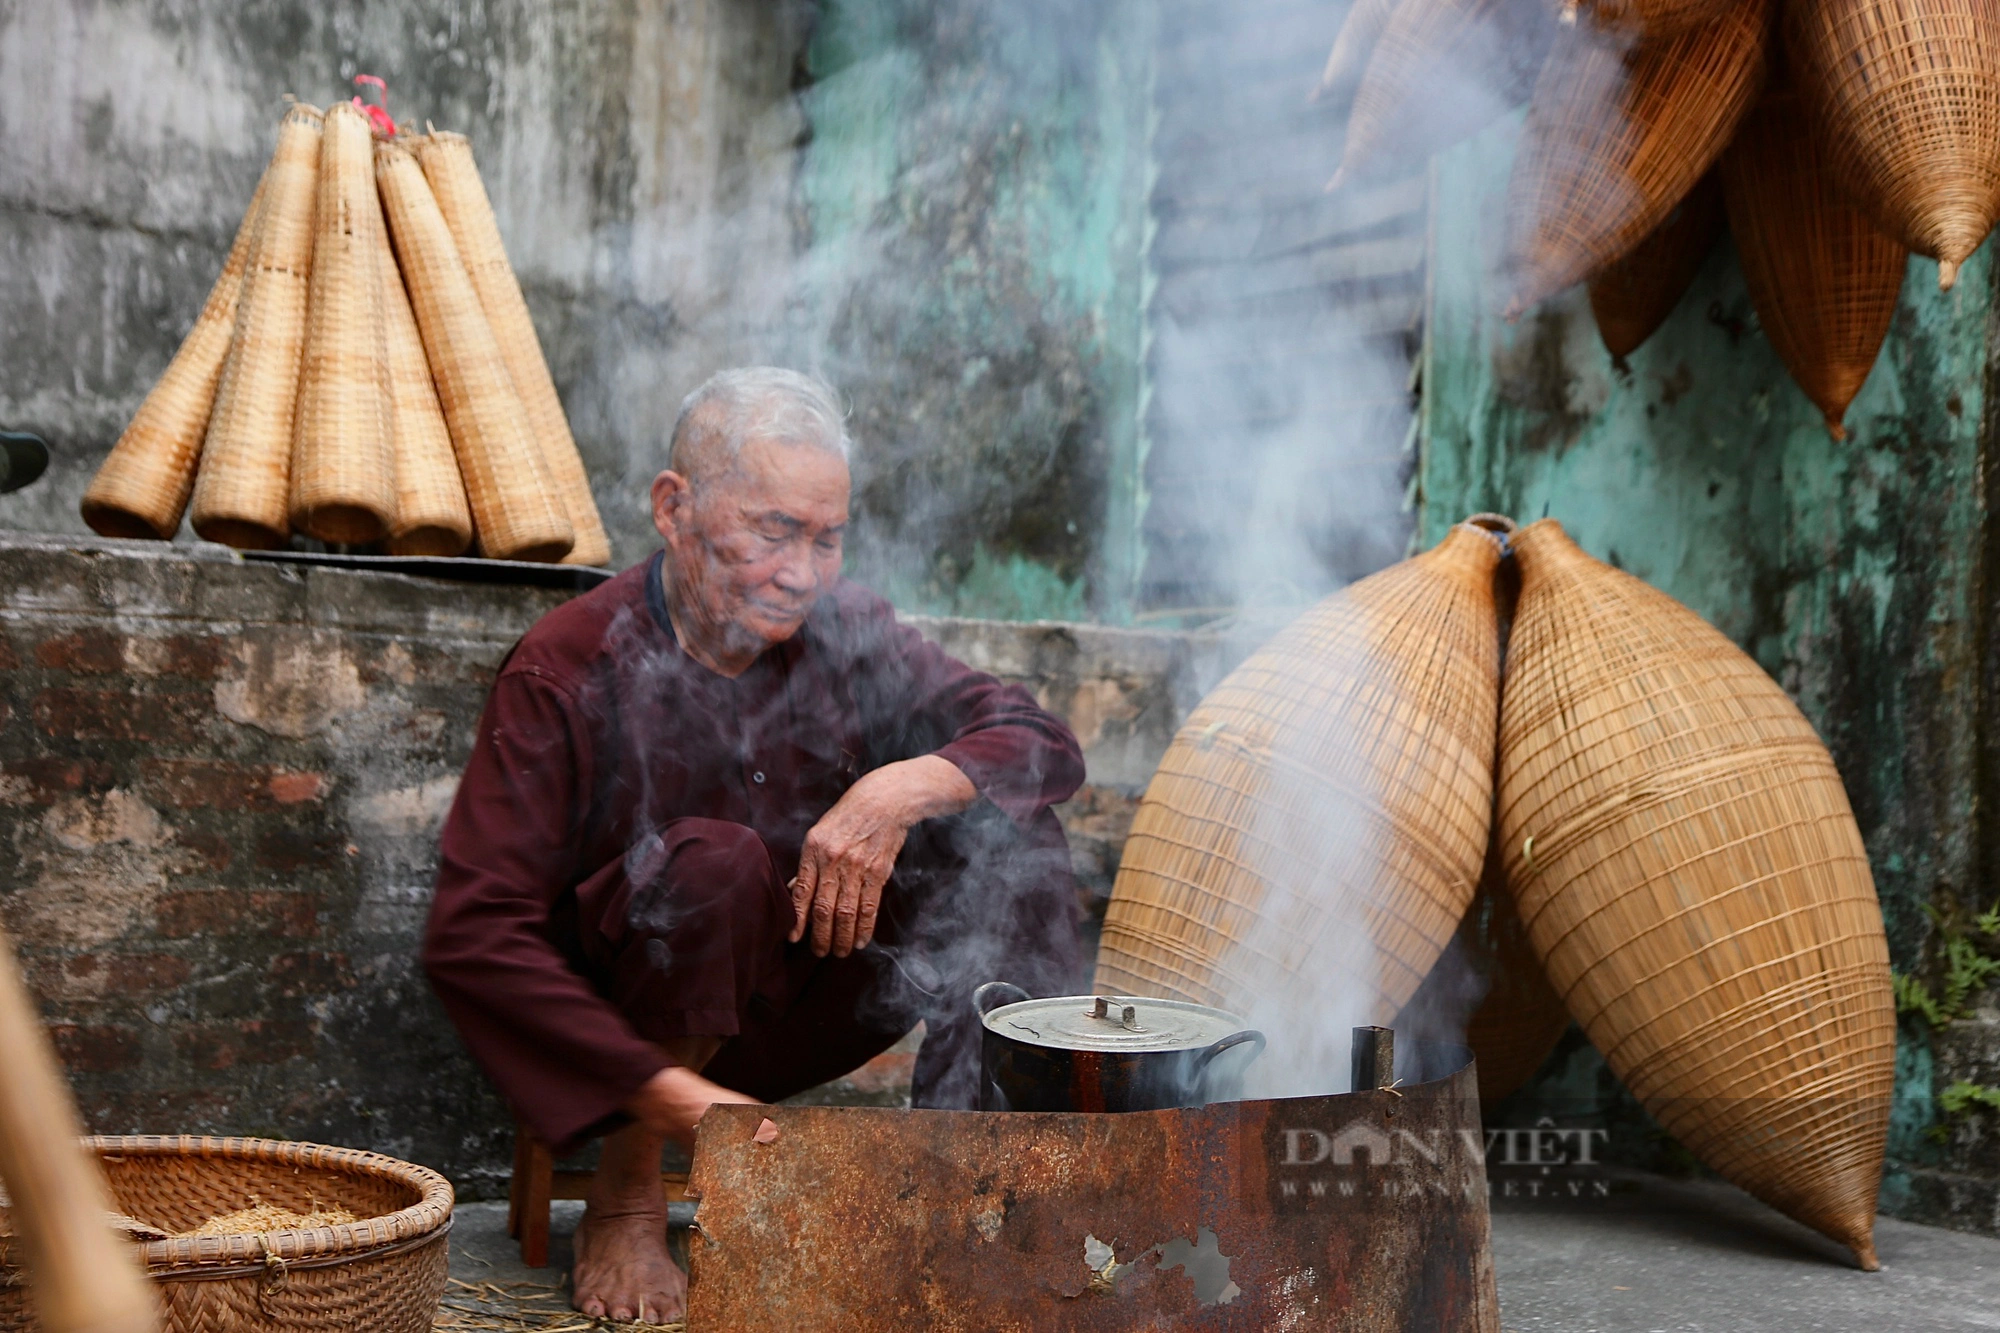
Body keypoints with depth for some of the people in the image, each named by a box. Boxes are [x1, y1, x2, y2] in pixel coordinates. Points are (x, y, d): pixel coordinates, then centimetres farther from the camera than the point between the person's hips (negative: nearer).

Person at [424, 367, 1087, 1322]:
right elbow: (469, 938, -24)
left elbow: (1045, 742, -5)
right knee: (713, 859, -34)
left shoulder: (843, 632, -2)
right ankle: (625, 1201, -15)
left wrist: (907, 787, -27)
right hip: (627, 1030, -4)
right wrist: (663, 1092, -33)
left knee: (1004, 829, -13)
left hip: (790, 1021, 4)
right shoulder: (567, 672, -18)